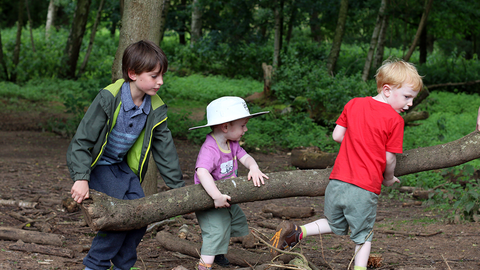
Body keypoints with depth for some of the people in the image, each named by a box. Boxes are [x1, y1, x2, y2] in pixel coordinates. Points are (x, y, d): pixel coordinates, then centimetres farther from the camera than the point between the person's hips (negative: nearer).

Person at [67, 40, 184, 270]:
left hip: (123, 166, 6)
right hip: (96, 164, -6)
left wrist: (178, 187, 2)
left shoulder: (155, 109, -7)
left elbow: (165, 150, 2)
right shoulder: (108, 99, -25)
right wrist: (81, 178, -33)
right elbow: (82, 139, -24)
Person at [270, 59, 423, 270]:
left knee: (335, 226, 22)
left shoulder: (353, 104, 8)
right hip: (365, 189, -5)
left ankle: (296, 232, 4)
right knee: (363, 236, 13)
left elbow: (337, 135, 11)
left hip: (338, 181, 5)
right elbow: (389, 159, -4)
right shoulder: (394, 120, -7)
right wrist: (388, 178, 15)